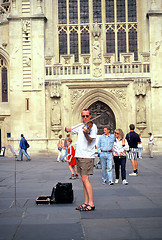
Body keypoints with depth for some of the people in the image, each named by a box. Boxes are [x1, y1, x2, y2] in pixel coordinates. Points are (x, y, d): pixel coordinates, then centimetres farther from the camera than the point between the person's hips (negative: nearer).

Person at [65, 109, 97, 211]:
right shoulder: (81, 126, 15)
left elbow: (90, 140, -21)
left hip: (87, 156, -8)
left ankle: (91, 204, -10)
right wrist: (68, 128, -3)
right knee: (84, 179, 9)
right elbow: (68, 129, 21)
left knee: (85, 179, -13)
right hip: (79, 156, 8)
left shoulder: (92, 126, -8)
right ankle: (86, 202, 13)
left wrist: (85, 133, -41)